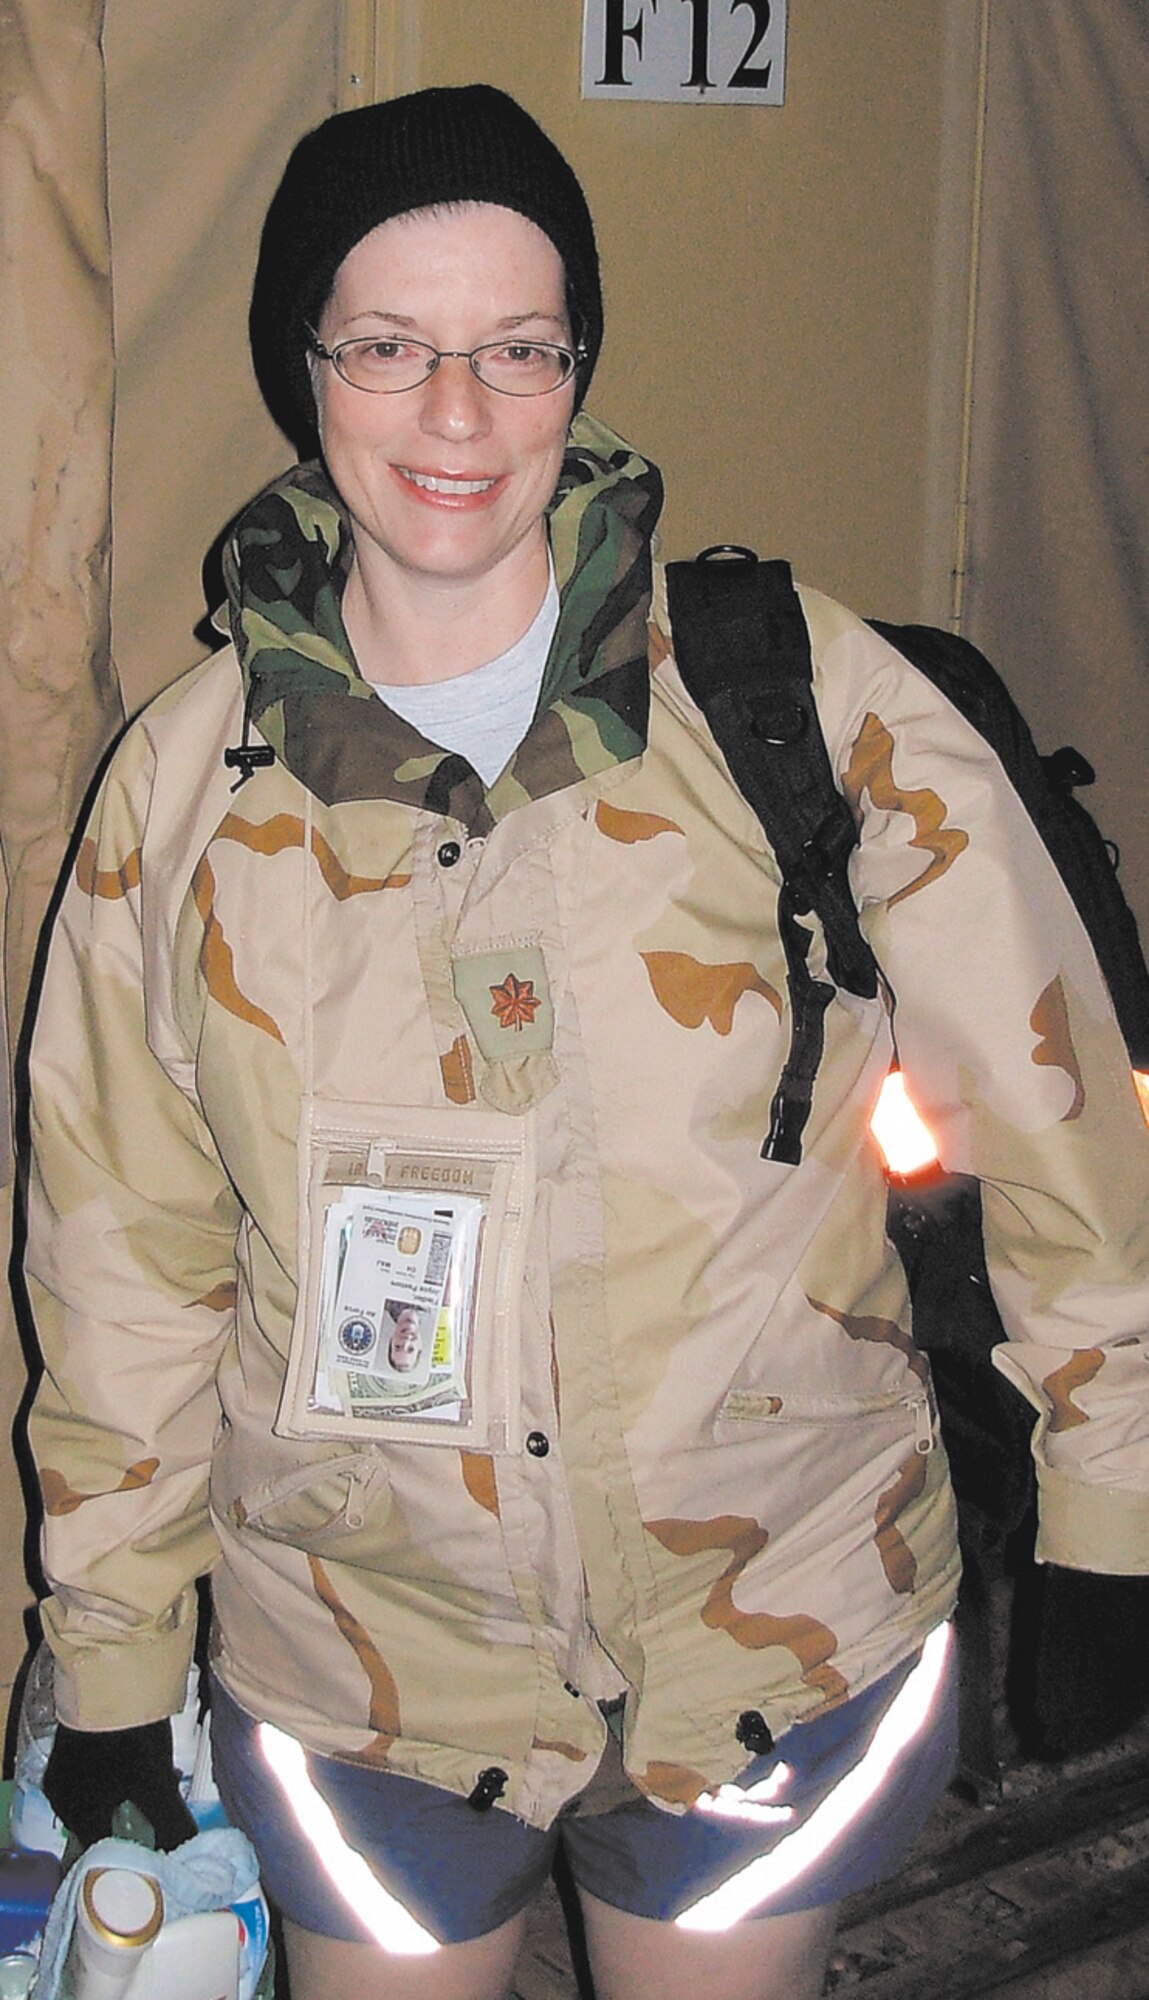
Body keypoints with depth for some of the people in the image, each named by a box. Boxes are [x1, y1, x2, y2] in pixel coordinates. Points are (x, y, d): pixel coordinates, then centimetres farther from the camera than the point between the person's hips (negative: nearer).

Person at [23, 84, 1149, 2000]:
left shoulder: (809, 696, -12)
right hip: (360, 1676, 2)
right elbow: (126, 1251, 4)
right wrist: (113, 1661, 9)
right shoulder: (187, 778, -4)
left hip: (781, 1644, -1)